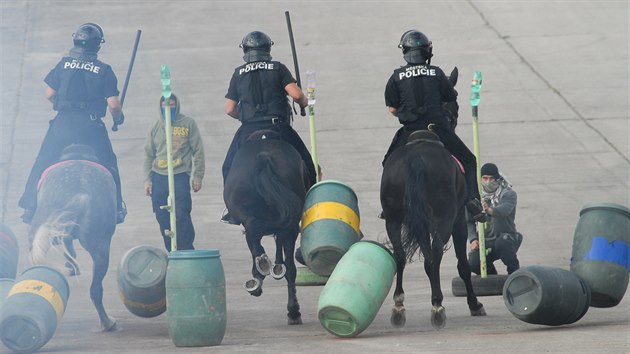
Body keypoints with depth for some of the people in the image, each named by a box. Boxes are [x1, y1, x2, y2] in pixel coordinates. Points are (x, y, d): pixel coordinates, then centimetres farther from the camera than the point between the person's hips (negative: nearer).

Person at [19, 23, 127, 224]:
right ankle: (116, 209, 14)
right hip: (91, 125, -1)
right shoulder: (104, 70, -3)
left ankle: (30, 207, 9)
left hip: (63, 123, 1)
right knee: (107, 165, 14)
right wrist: (118, 118, 14)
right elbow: (113, 105, -7)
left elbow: (49, 94, 3)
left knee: (43, 164, 11)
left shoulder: (64, 64, 1)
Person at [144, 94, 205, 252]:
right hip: (158, 178, 4)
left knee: (182, 215, -12)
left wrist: (198, 176, 0)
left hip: (180, 177, -4)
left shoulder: (188, 124, 5)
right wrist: (147, 180, 9)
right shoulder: (156, 127, 13)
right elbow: (148, 155, 16)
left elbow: (198, 151, 5)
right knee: (163, 219, 2)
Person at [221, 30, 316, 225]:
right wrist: (304, 102, 13)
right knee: (305, 164, 11)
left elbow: (229, 109, 7)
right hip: (278, 127, -1)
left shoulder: (239, 73, 9)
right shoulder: (279, 68, 4)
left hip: (249, 129, 1)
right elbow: (296, 94, -9)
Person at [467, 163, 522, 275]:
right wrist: (473, 239, -16)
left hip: (506, 237, -4)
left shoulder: (508, 194, -7)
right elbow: (469, 221, 3)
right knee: (473, 263, -21)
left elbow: (505, 210, -31)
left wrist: (490, 211, -54)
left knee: (501, 243, -39)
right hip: (486, 240, 4)